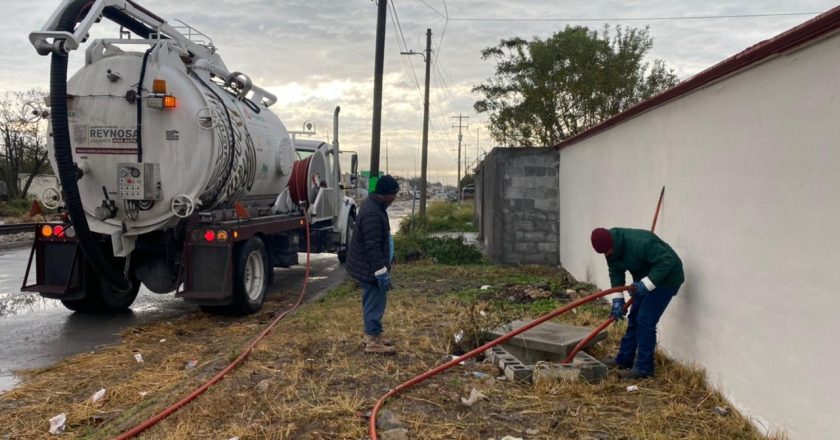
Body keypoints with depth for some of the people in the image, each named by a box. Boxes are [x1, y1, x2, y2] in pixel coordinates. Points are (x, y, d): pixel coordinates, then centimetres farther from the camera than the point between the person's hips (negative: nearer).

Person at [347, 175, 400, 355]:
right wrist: (381, 272, -25)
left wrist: (383, 268, 27)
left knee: (373, 301, 18)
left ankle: (373, 335, 30)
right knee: (375, 302, -2)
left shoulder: (375, 205, 7)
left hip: (369, 265, 11)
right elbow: (372, 248, -28)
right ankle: (373, 341, 7)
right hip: (369, 267, -11)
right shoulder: (372, 214, -28)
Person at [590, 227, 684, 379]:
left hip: (665, 279, -9)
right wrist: (618, 299, -9)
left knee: (645, 321, -13)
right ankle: (624, 360, 23)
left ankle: (643, 368, -5)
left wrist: (646, 284, -34)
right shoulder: (612, 249, -8)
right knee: (634, 319, 12)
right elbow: (615, 272, 0)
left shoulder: (639, 243, -36)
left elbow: (667, 261, -34)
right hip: (644, 280, 9)